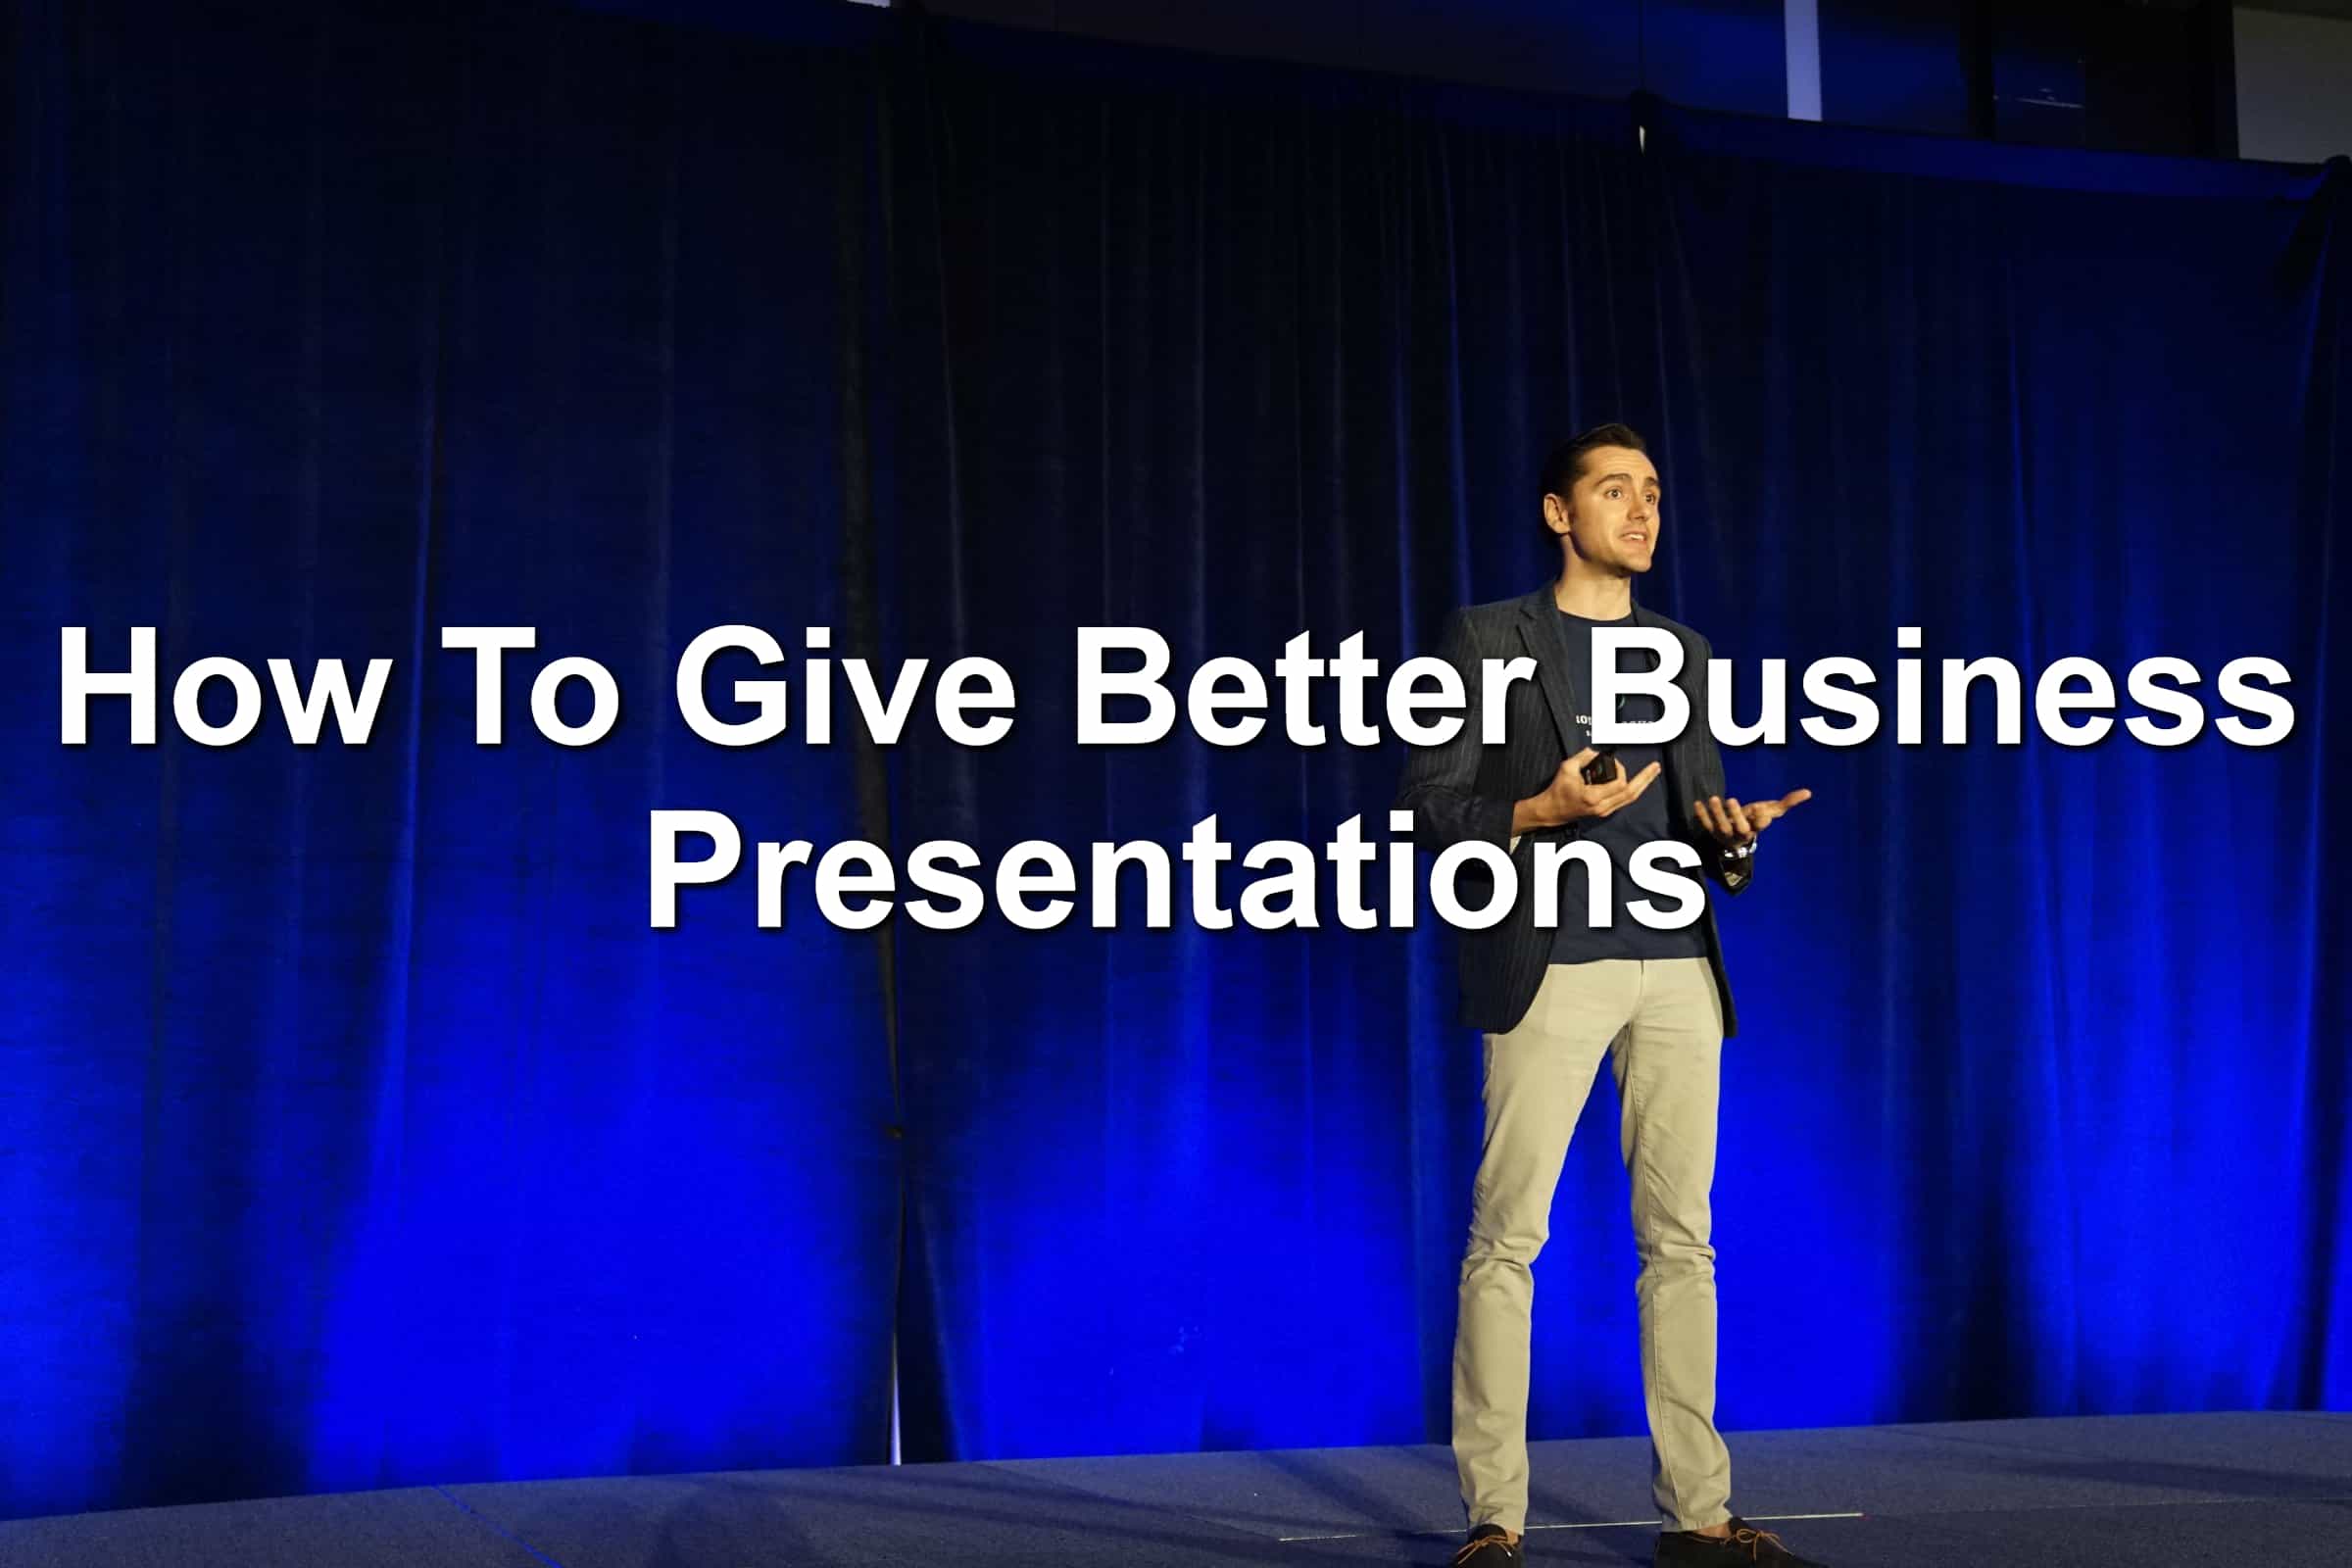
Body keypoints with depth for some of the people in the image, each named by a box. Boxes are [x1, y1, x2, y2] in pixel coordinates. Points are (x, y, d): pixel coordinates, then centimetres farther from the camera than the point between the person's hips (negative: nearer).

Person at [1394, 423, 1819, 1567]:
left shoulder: (1682, 653, 18)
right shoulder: (1491, 638, 4)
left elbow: (1699, 820, 18)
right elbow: (1429, 804, -2)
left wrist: (1733, 833, -4)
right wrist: (1542, 811, -17)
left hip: (1677, 971, 5)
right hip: (1550, 969, -4)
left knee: (1680, 1239, 4)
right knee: (1507, 1237, -6)